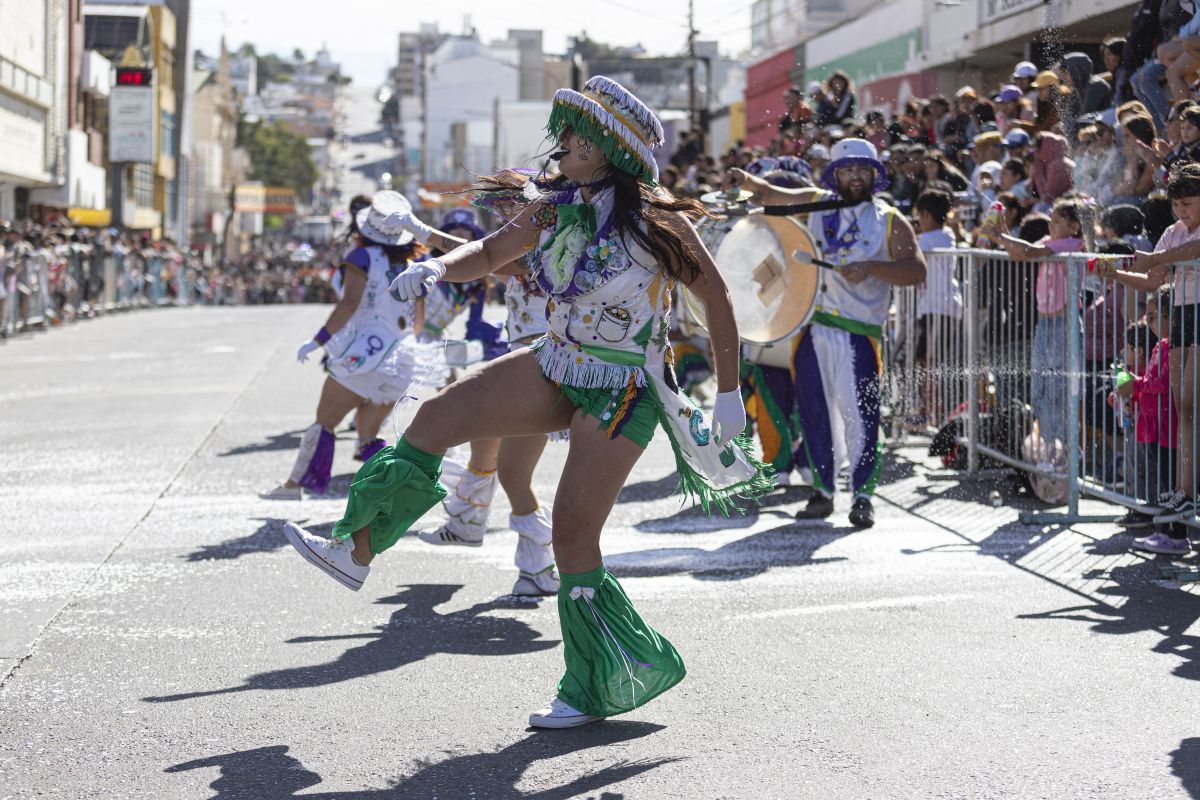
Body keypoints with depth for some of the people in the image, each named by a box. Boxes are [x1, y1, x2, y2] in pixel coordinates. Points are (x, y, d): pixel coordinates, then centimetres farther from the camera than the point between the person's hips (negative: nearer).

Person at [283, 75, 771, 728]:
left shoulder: (654, 219, -17)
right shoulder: (555, 209, 2)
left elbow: (715, 297, -9)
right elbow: (492, 252, 16)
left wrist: (729, 394, -8)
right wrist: (438, 268, -6)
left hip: (622, 389, -7)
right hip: (558, 369, 7)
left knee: (572, 534, -8)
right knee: (439, 416, -3)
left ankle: (597, 687, 7)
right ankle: (358, 551, 8)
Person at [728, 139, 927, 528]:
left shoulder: (890, 222, 6)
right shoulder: (815, 203, 14)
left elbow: (917, 270, -3)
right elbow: (771, 196, 5)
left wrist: (871, 267, -17)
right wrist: (747, 181, -17)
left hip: (858, 332, -3)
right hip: (810, 329, 3)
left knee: (860, 414, -9)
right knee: (813, 413, 6)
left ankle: (862, 495, -1)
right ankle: (822, 491, 17)